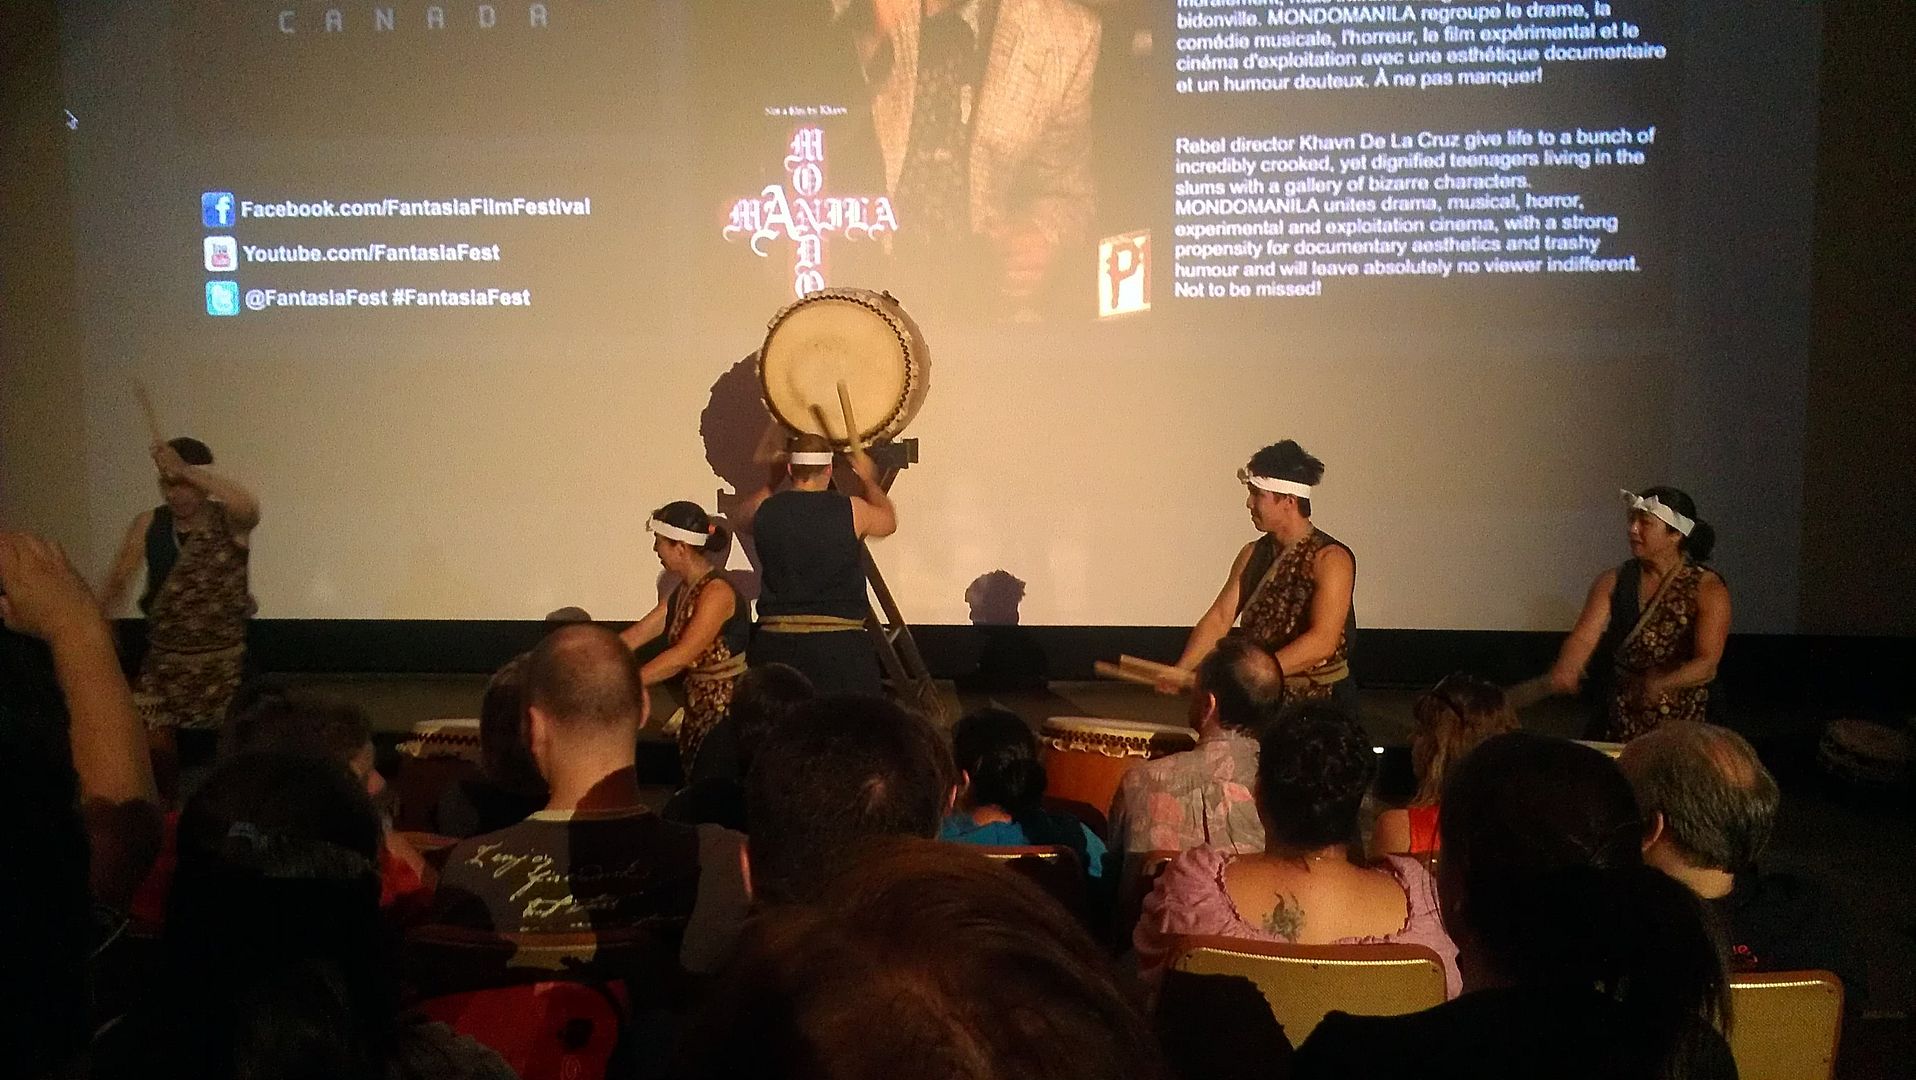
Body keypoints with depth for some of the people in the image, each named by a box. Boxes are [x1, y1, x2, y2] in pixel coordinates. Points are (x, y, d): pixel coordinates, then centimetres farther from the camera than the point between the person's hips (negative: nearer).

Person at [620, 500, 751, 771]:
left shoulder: (717, 592, -18)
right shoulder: (683, 590, 10)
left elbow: (681, 657, -24)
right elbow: (639, 633, 10)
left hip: (727, 711, -8)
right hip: (698, 710, 8)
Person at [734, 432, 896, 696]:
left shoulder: (765, 511, -1)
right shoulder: (852, 510, -5)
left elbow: (742, 515, 25)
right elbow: (888, 521, 18)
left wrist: (771, 481, 36)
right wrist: (869, 481, 33)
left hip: (776, 641, 3)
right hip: (840, 644, -2)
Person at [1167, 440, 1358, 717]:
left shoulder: (1329, 559, -15)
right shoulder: (1253, 554, 6)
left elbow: (1322, 642, -25)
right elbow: (1219, 618, 2)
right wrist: (1182, 670, -12)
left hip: (1321, 704, -5)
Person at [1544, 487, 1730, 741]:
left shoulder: (1708, 589, -8)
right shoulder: (1613, 582, 1)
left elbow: (1707, 664, -18)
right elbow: (1584, 637, -12)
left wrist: (1664, 684, -38)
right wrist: (1565, 671, -34)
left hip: (1681, 724, -3)